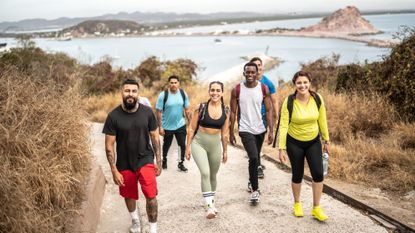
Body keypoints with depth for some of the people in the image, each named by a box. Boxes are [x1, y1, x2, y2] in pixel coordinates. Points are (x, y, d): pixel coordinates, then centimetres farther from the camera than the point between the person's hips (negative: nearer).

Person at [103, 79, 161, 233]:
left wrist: (158, 161, 1)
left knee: (151, 196, -10)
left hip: (145, 160, 0)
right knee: (129, 196, 19)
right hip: (124, 164, 1)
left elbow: (155, 138, 1)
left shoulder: (147, 112, -10)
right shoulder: (113, 116, -14)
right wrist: (114, 170, -11)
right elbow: (109, 145, -9)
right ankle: (135, 220, 48)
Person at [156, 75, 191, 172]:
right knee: (166, 145, 17)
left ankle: (181, 163, 18)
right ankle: (164, 160, 43)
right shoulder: (163, 95, -15)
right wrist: (160, 127, -13)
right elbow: (159, 112, -12)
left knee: (183, 145, -1)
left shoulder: (183, 94, -5)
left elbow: (187, 109, 4)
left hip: (180, 125, 2)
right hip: (167, 126, -2)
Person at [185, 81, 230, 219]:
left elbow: (224, 133, 9)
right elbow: (191, 129, -3)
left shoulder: (225, 110, -1)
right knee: (205, 173, -21)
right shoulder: (201, 107, -9)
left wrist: (225, 151, 14)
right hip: (199, 144, -3)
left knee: (213, 176, 16)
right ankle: (209, 206, -15)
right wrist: (188, 147, -3)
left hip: (215, 146, 3)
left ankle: (212, 202, 38)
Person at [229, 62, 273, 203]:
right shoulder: (237, 90, -7)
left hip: (260, 129, 3)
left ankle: (251, 182, 41)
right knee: (254, 158, -17)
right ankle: (255, 190, -5)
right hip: (245, 130, -3)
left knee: (255, 158, 18)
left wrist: (271, 130, -8)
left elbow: (268, 110, -2)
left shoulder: (264, 89, -4)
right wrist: (231, 133, -1)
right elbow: (233, 112, -2)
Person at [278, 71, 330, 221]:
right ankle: (297, 204, 33)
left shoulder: (317, 99, -11)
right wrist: (281, 148, -16)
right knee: (297, 175, 8)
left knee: (318, 174, -4)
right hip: (294, 143, -2)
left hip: (313, 142, 2)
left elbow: (322, 121, 1)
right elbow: (283, 125, -15)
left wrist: (326, 141, 7)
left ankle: (316, 209, 13)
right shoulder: (289, 102, -18)